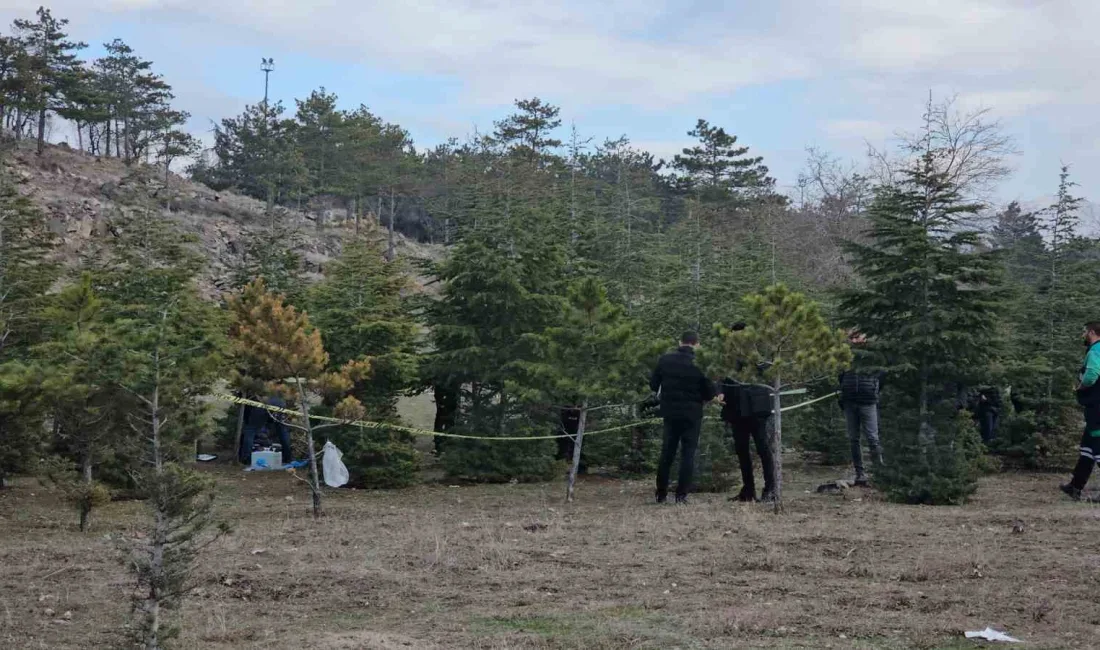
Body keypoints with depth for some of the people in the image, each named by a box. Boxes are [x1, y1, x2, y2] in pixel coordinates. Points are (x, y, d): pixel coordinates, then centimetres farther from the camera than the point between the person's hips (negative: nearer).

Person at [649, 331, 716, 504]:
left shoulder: (665, 360, -3)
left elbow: (653, 384, 3)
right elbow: (710, 392, -9)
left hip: (670, 412, 3)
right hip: (692, 414, -3)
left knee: (667, 452, 11)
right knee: (688, 454, 3)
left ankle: (661, 494, 12)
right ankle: (681, 494, -3)